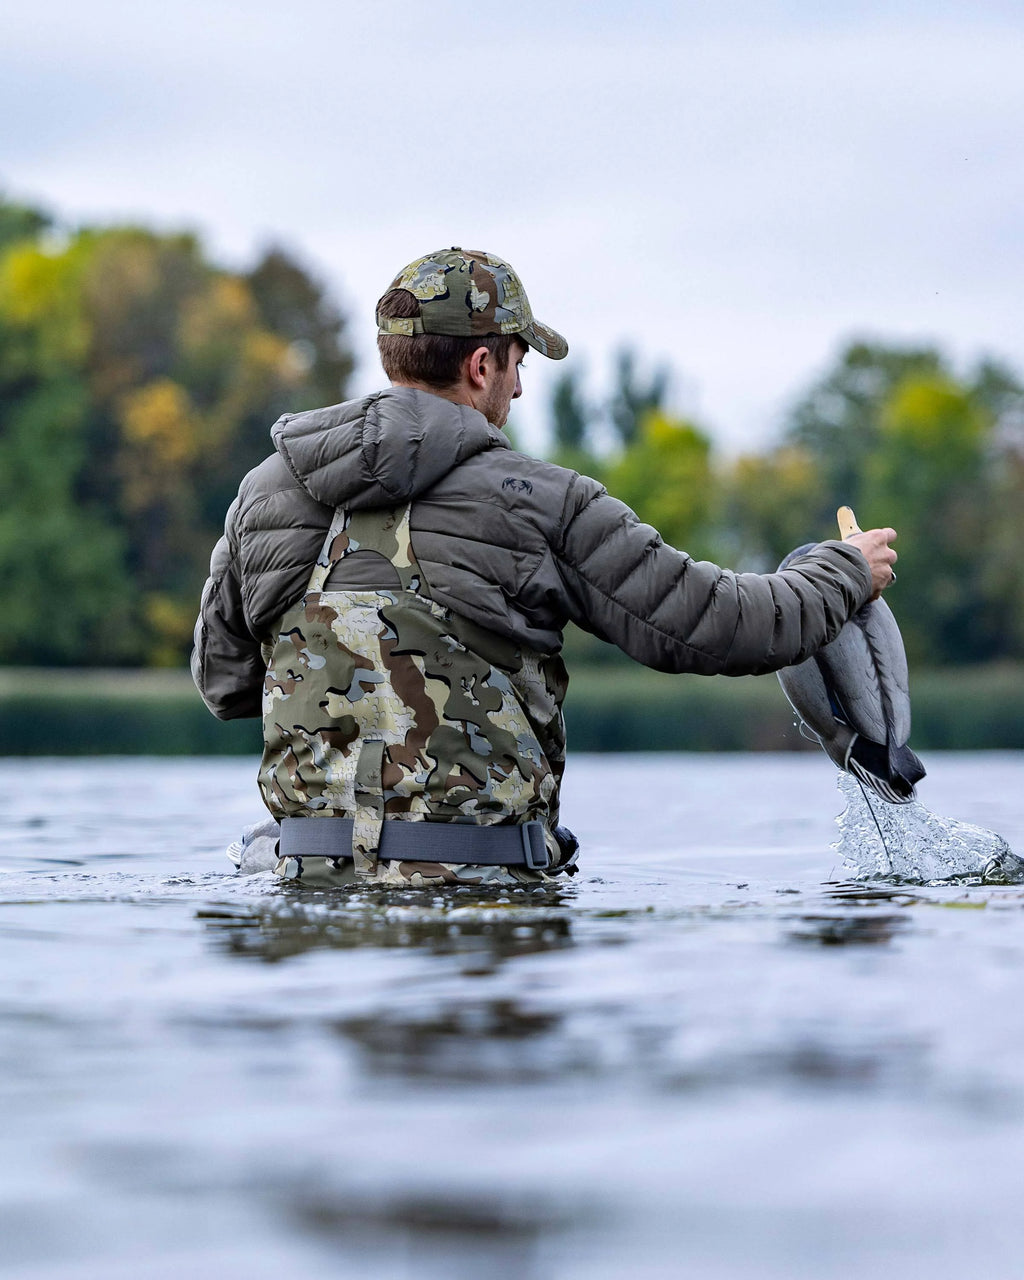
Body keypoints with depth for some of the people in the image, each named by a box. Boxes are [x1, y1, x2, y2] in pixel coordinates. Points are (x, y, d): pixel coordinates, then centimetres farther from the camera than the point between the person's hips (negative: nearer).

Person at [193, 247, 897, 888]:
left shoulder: (264, 493, 8)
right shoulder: (536, 504, -5)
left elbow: (223, 682, 17)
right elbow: (719, 628, 0)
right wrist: (845, 570, 19)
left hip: (317, 875, 5)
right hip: (478, 886, -5)